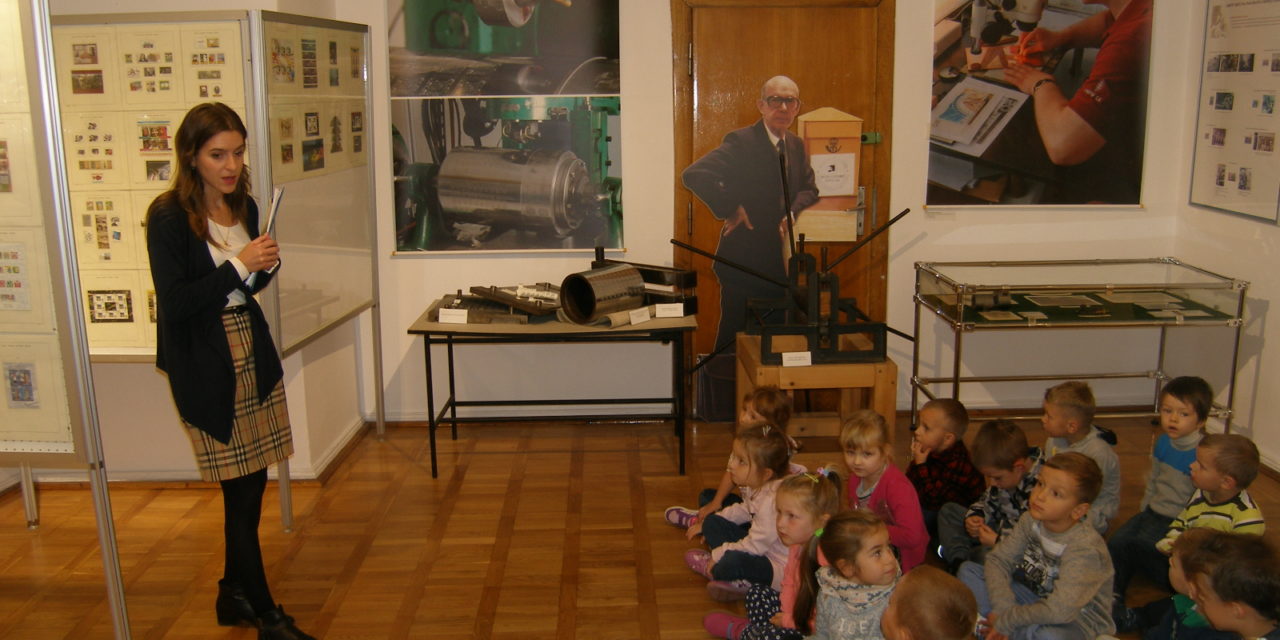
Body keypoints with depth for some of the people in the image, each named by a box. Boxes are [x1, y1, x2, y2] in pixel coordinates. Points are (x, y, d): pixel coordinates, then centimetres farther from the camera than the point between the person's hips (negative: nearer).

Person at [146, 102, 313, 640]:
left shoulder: (243, 207, 9)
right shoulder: (169, 217, -12)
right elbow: (174, 303, -17)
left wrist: (265, 266, -3)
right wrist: (239, 266, -21)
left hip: (252, 355, 6)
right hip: (206, 368, -6)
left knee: (252, 484, 10)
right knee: (241, 491, -1)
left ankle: (234, 595, 28)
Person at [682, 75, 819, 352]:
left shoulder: (796, 146, 10)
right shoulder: (741, 141, -14)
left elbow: (809, 189, 14)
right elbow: (694, 175, -25)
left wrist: (793, 213, -7)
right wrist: (731, 209, -22)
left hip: (782, 263, 7)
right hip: (745, 261, -7)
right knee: (735, 340, 3)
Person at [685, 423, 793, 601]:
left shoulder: (772, 501, -32)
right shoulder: (755, 486, -2)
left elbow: (754, 546, -26)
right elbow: (743, 510, 19)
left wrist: (718, 555, -16)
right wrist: (707, 523, 19)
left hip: (779, 567, -10)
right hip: (759, 546, 10)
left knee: (735, 561, -38)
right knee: (712, 522, 7)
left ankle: (712, 570, -1)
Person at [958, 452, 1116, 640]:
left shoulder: (1085, 547, -28)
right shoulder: (1030, 520, -9)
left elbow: (1059, 611, -36)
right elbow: (998, 560, -6)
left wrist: (1006, 622, -26)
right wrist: (1004, 607, -23)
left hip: (1076, 619, -6)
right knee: (968, 570, -4)